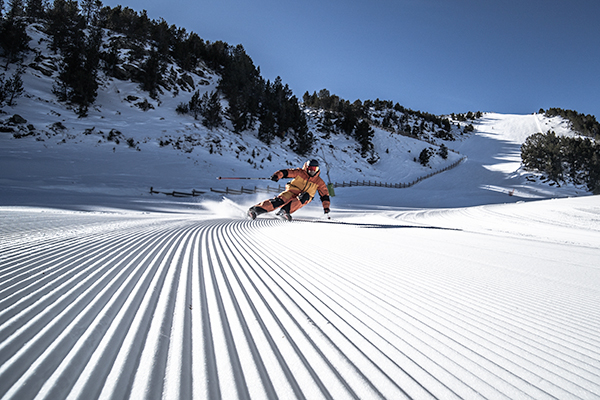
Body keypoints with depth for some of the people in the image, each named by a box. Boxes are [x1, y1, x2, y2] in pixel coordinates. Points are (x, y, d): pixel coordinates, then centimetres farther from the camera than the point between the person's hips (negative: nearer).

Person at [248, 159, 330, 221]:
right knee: (280, 200, -30)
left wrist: (326, 207, 1)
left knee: (305, 196, -35)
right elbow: (286, 172, -5)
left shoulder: (319, 182, 6)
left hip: (303, 199, 2)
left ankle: (285, 211, -45)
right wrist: (277, 176, -24)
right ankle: (256, 209, -38)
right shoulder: (300, 172, 1)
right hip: (291, 192, -1)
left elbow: (325, 195, 10)